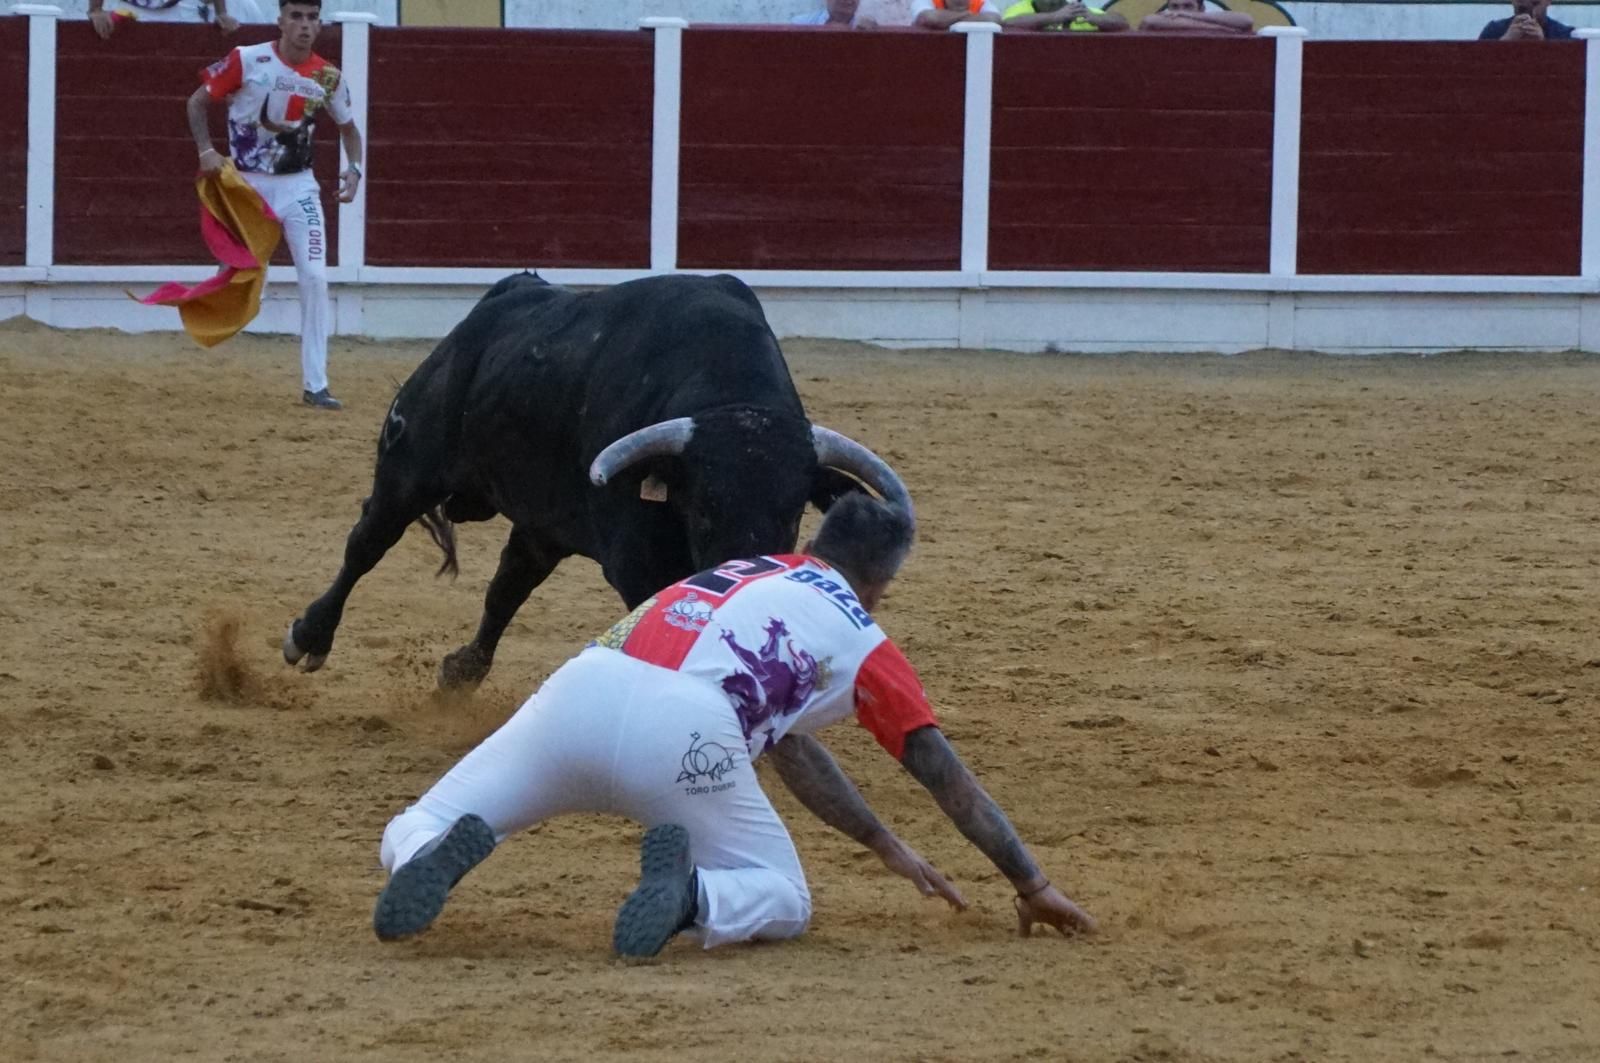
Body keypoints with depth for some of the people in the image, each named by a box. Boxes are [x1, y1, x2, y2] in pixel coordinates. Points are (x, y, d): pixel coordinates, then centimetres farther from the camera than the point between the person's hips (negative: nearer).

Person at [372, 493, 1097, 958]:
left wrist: (887, 849, 54)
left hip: (582, 685, 4)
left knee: (411, 836, 16)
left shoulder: (745, 573, 39)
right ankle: (689, 893, -17)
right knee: (783, 903, 19)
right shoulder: (858, 635, 23)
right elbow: (947, 777, 24)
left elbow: (785, 740, 48)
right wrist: (1030, 884, 33)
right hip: (682, 730, -4)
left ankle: (435, 857, -23)